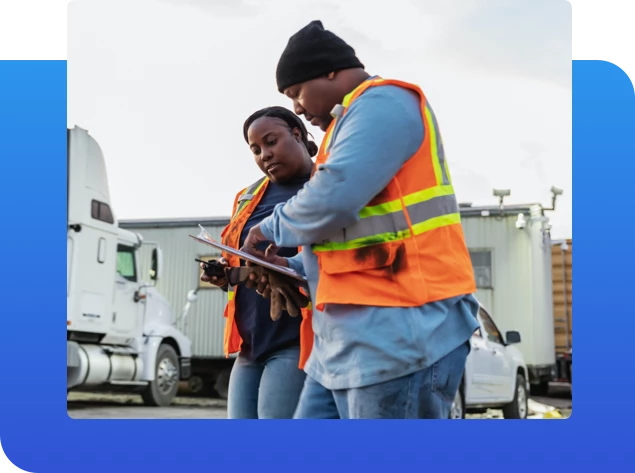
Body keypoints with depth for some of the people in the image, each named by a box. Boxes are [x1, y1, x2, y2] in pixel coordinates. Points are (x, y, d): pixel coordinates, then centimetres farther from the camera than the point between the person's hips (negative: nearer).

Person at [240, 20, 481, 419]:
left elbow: (332, 200, -23)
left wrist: (272, 228, -3)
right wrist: (292, 268, 17)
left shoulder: (383, 102, -8)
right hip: (350, 338, 10)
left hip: (400, 332, -10)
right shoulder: (357, 119, 25)